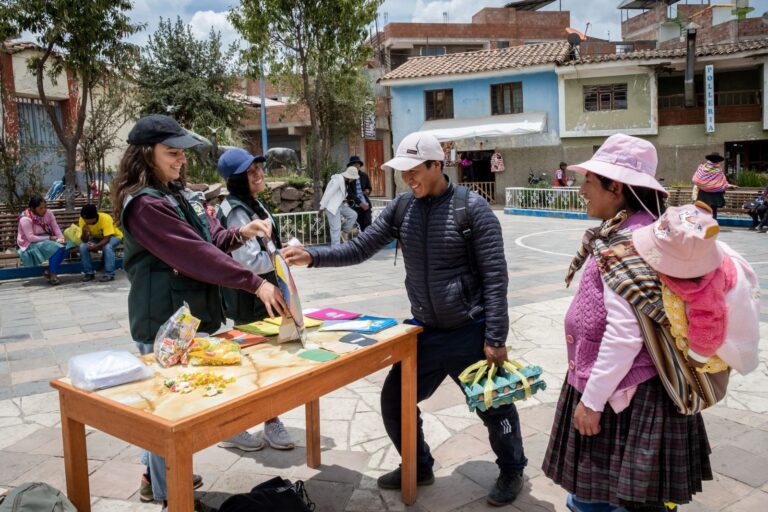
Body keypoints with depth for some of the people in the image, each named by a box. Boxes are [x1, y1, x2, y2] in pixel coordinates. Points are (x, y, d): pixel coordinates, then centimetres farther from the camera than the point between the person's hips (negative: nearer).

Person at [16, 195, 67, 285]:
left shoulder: (48, 213, -3)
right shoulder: (25, 219, -20)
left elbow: (56, 228, -7)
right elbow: (30, 238, -25)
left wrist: (61, 239, -26)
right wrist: (49, 238, -24)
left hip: (46, 240, 7)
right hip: (30, 244, -6)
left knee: (63, 247, -22)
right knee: (56, 247, -30)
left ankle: (49, 270, -4)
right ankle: (53, 275, -18)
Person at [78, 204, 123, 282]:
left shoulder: (106, 219, -34)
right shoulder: (82, 220, -21)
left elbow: (106, 239, -35)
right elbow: (84, 240, -18)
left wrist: (96, 246, -51)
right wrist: (84, 232, -39)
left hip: (113, 236, -4)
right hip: (97, 237, 4)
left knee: (107, 247, -36)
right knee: (83, 247, -22)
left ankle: (109, 274, -26)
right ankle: (89, 273, -8)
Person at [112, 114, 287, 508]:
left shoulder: (173, 194, 10)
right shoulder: (145, 203, -20)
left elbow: (208, 240, 11)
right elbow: (195, 254, -26)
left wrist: (241, 234, -9)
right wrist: (255, 284, -27)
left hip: (184, 316, 10)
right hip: (165, 321, -10)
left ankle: (157, 476, 39)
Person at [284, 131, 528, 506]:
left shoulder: (473, 208, -14)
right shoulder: (400, 209, 0)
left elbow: (495, 278, -14)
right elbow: (359, 249, 3)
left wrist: (495, 338, -15)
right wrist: (312, 255, -12)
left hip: (471, 333, -5)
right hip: (425, 331, 5)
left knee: (495, 408, 9)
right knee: (394, 401, 10)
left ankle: (511, 472, 37)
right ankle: (418, 467, 35)